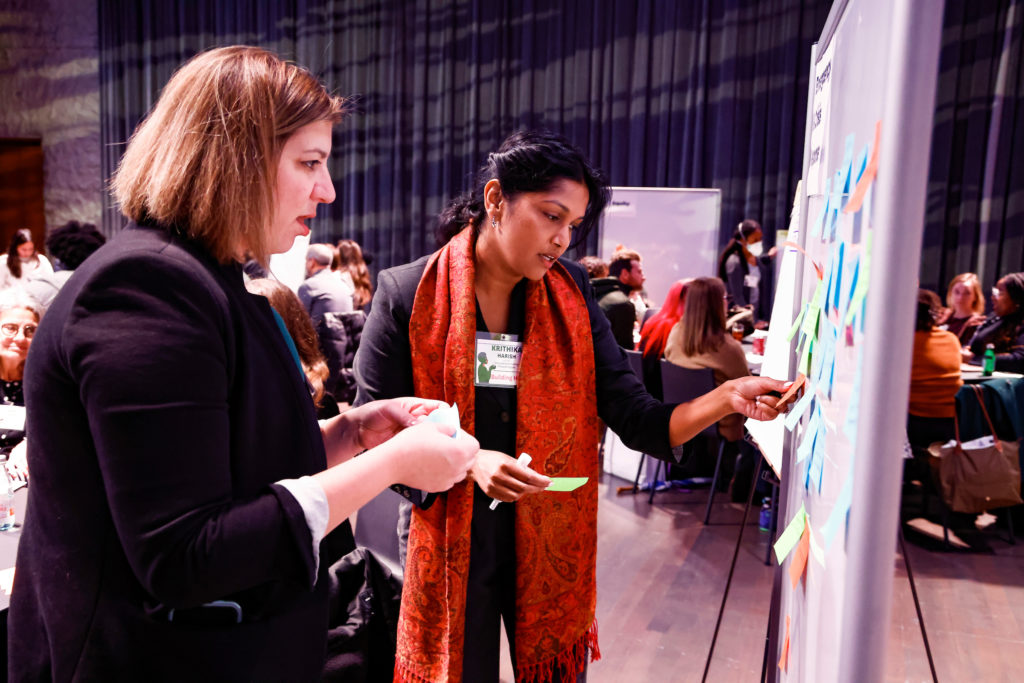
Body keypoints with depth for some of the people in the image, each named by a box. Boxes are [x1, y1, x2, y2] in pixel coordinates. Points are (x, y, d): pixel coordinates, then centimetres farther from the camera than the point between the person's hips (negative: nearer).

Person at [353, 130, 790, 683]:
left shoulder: (570, 295, -2)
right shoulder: (405, 295, -10)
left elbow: (636, 421, -6)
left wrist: (727, 398, -21)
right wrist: (467, 461, -23)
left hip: (551, 543, 3)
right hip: (448, 547, -2)